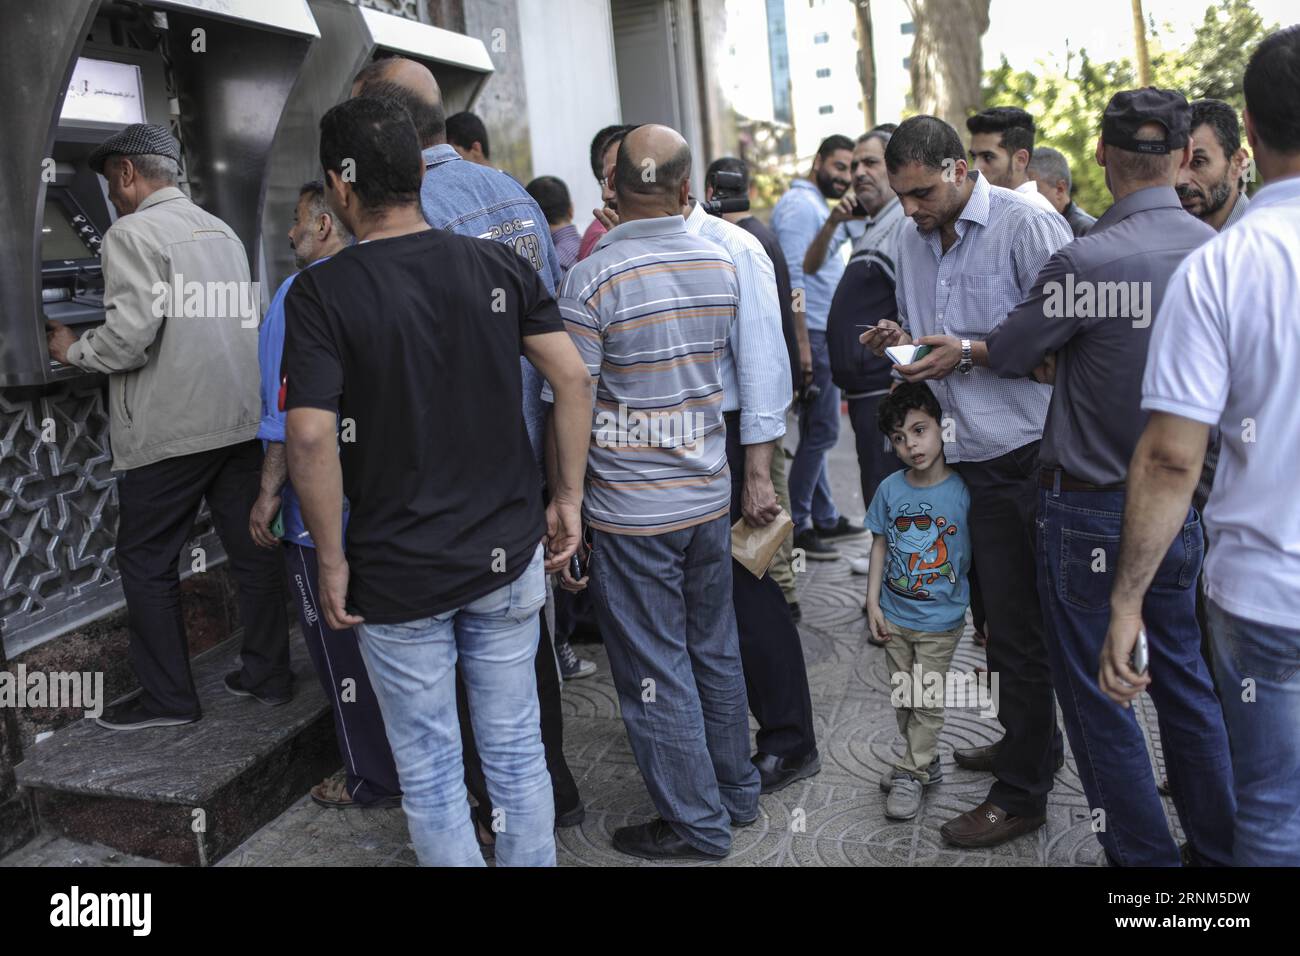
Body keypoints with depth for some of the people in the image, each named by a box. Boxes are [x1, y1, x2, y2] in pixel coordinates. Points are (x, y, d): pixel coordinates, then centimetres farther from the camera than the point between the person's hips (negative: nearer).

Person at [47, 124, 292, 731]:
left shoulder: (132, 234, -9)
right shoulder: (222, 231, 15)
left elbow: (131, 333, -17)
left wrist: (73, 351, 0)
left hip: (170, 429, -7)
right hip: (240, 419, 7)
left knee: (145, 561, 6)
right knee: (251, 549, 10)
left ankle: (168, 697, 11)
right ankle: (268, 675, 19)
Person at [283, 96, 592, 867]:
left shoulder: (322, 293, -11)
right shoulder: (499, 267, -1)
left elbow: (311, 437, -20)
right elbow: (573, 378, -4)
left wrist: (332, 561, -9)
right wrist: (569, 498, 4)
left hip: (396, 574, -3)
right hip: (507, 555, 4)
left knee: (430, 772, 13)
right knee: (517, 750, 17)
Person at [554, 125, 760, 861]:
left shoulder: (593, 279, -16)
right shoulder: (722, 264, 1)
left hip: (632, 512, -6)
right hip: (710, 496, 6)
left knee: (658, 673, 7)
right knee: (717, 653, 20)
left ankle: (698, 826, 21)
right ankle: (737, 793, 35)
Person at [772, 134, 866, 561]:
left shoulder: (820, 206, 19)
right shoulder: (800, 205, -12)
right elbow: (793, 277, -20)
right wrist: (802, 343, -25)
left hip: (827, 334, 10)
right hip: (811, 334, -10)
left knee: (817, 432, 14)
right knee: (821, 431, -7)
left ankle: (824, 518, 23)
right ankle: (794, 526, 0)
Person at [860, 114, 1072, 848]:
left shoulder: (1027, 224, -12)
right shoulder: (915, 239, 11)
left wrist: (969, 352, -21)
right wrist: (900, 341, -2)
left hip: (1023, 453, -7)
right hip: (963, 454, 8)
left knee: (1019, 626, 1)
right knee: (996, 613, 18)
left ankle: (1022, 794, 15)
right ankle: (1033, 742, 38)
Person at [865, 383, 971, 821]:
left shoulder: (962, 491, -15)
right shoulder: (890, 489, -6)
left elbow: (978, 553, -9)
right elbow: (880, 544, 3)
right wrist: (872, 601, 1)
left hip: (940, 620, -4)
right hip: (894, 616, 4)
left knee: (928, 698, 5)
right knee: (903, 695, 16)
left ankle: (912, 773, 19)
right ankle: (925, 761, 34)